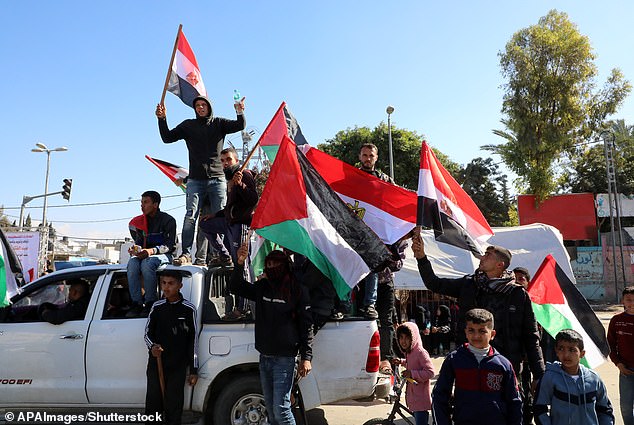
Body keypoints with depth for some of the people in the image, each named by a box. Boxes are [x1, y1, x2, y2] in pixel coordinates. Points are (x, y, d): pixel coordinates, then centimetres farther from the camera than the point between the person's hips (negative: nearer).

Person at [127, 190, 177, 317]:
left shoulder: (168, 220, -4)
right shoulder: (139, 222, 14)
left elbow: (171, 245, -11)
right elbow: (139, 242, 14)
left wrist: (152, 250, -25)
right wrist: (135, 250, -10)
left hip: (163, 255, -5)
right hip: (145, 255, 5)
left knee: (147, 263, -36)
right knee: (132, 263, -29)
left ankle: (150, 303, -31)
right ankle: (136, 303, -30)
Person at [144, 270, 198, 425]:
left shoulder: (188, 309, -4)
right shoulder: (157, 306, 2)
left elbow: (193, 341, 0)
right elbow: (148, 333, 9)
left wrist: (194, 370, 0)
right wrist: (152, 346, -14)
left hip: (178, 367, -2)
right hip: (155, 364, 2)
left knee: (173, 408, 1)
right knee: (152, 405, 6)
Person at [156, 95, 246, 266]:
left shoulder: (219, 123, 12)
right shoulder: (188, 125, 14)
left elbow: (240, 126, -2)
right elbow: (167, 138, 11)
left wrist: (240, 112, -21)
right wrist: (162, 119, -3)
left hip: (217, 178, 0)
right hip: (195, 179, 1)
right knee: (190, 216, -10)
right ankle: (186, 254, -11)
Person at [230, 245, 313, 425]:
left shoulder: (297, 291, -9)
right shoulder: (262, 287, 6)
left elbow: (306, 326, -7)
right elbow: (236, 287, 10)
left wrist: (306, 357, -11)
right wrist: (240, 263, -7)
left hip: (284, 358, -6)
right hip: (264, 357, 6)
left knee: (281, 408, -8)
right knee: (270, 408, 15)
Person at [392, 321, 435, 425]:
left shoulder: (420, 352, -20)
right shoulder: (409, 352, 8)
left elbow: (431, 372, -24)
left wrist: (412, 373, -26)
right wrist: (402, 362, 13)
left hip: (421, 399, -9)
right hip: (413, 396, 9)